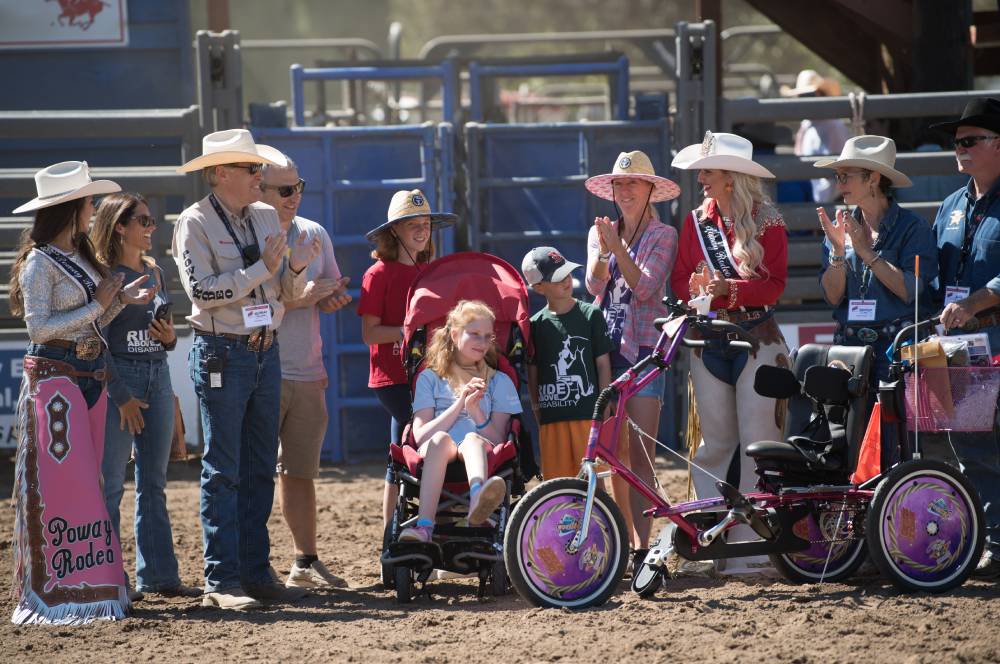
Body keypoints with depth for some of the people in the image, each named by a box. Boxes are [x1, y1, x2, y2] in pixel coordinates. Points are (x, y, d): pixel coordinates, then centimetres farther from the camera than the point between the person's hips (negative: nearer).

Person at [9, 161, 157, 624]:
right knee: (61, 483, -10)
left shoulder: (81, 259, 14)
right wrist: (97, 304, -15)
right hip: (54, 376, -9)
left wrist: (122, 299, 4)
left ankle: (87, 585, 13)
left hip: (90, 378, 9)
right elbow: (39, 327, -17)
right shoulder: (40, 263, -10)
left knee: (84, 483, 9)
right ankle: (57, 592, -9)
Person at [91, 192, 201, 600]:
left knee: (154, 483, 9)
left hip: (158, 375, 7)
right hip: (118, 378, -7)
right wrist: (121, 396, -15)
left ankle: (158, 574, 12)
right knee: (110, 484, -4)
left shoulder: (154, 273, 14)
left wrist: (170, 337, -2)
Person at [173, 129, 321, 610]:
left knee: (260, 470, 10)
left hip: (266, 351, 7)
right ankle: (222, 581, -5)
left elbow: (286, 293, 13)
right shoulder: (195, 223, -7)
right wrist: (261, 268, -18)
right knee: (224, 472, -6)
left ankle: (256, 573, 15)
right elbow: (202, 290, -18)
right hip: (222, 354, -7)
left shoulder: (266, 218, 12)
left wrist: (296, 267, -7)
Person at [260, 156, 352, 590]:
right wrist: (295, 299, -21)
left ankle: (306, 562, 17)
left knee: (300, 471, 11)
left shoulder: (314, 234, 13)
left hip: (308, 373, 6)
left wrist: (333, 298, -2)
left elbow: (333, 289, 22)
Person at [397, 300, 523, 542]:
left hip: (482, 452, 0)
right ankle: (424, 524, -57)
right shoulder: (430, 378, 19)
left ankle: (479, 501, -72)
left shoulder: (499, 382, 21)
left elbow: (498, 440, 8)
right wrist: (459, 405, -5)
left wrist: (477, 413, -10)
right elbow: (420, 435, 5)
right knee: (441, 439, -37)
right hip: (435, 455, 0)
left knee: (472, 439, -36)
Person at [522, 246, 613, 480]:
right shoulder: (536, 324, 6)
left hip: (588, 414, -2)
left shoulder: (590, 314, 2)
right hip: (552, 418, 2)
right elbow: (533, 371, 11)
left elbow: (603, 363, 3)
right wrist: (536, 408, 6)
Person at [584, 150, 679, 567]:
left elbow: (644, 287, -11)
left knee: (640, 453, -10)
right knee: (615, 453, 4)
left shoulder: (663, 236, 1)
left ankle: (642, 547, -14)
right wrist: (602, 251, -18)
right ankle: (624, 542, 10)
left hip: (644, 348, -4)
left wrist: (618, 249, -20)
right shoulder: (600, 233, 14)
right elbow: (595, 284, -1)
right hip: (607, 346, 4)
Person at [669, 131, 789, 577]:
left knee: (757, 440, -7)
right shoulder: (696, 222, 11)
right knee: (714, 442, 2)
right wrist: (698, 287, -13)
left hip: (757, 342, -4)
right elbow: (680, 279, 9)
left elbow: (774, 285, -7)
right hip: (709, 341, 4)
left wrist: (728, 288, -20)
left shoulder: (768, 223, -1)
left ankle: (753, 544, -6)